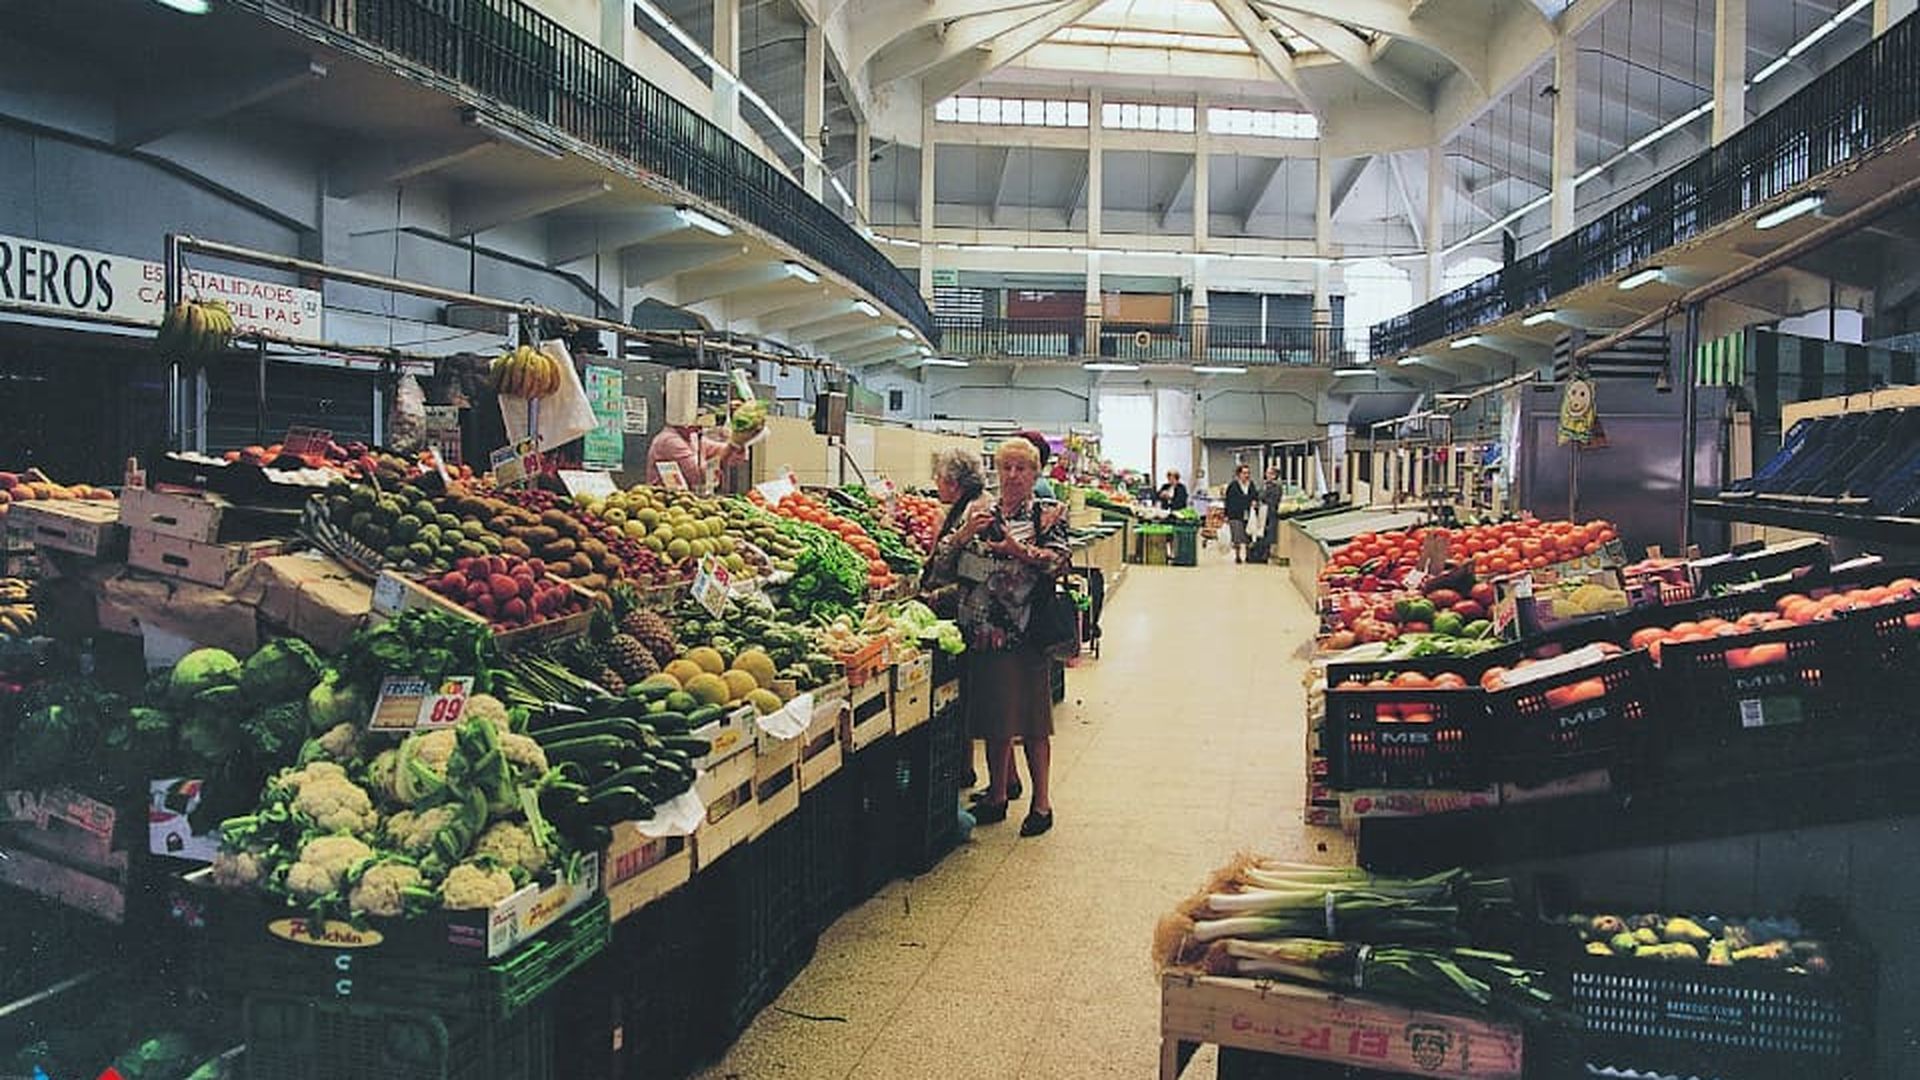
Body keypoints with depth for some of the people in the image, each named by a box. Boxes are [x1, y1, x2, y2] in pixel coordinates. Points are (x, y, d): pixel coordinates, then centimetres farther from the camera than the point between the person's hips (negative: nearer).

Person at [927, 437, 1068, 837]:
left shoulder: (1048, 513, 1)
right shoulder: (980, 509, 10)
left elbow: (1059, 562, -13)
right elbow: (941, 560, 4)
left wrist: (1019, 550, -27)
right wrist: (964, 533, -13)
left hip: (1026, 633, -4)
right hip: (982, 629, 4)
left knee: (1031, 718, 2)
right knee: (994, 716, 12)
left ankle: (1041, 803, 12)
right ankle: (997, 796, 25)